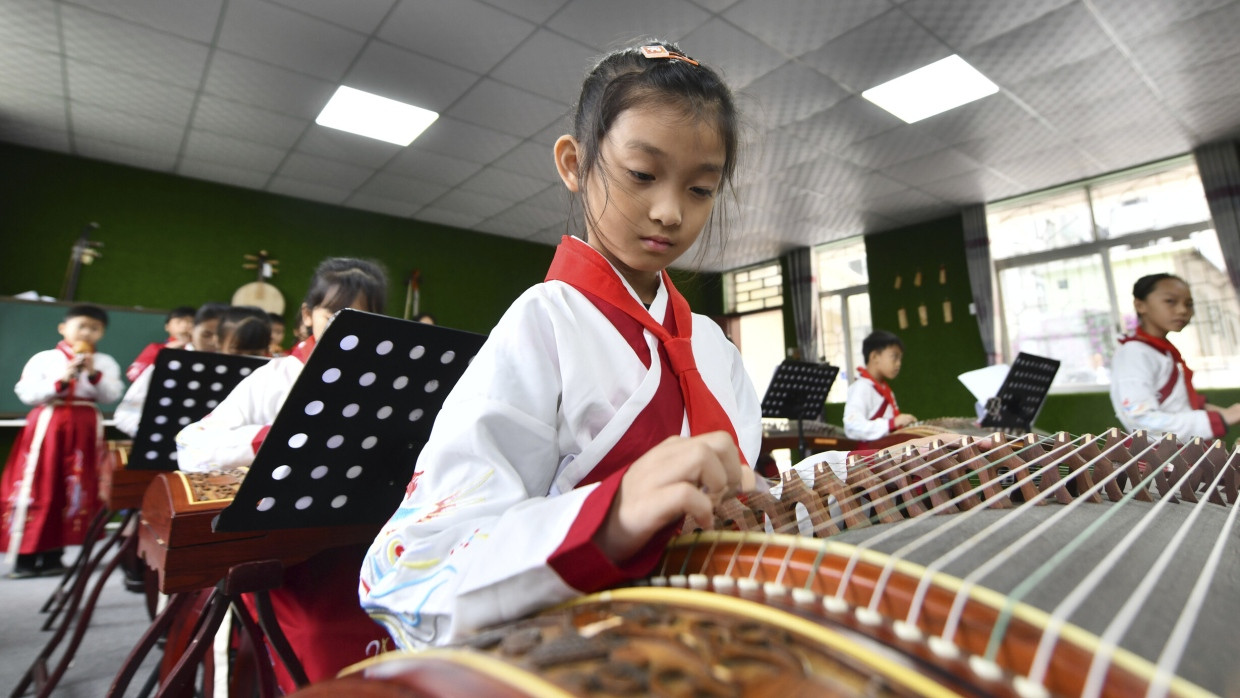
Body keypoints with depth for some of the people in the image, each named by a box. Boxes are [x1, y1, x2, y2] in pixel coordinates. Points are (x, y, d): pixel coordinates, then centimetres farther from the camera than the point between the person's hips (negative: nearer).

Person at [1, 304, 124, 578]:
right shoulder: (43, 359, 3)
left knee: (75, 491, 4)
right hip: (47, 424, -1)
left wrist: (94, 375, -16)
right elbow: (27, 394, -3)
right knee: (36, 489, -1)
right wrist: (60, 381, -15)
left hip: (85, 428, 2)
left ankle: (53, 554, 15)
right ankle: (25, 555, 8)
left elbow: (111, 395, -3)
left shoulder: (105, 363, 7)